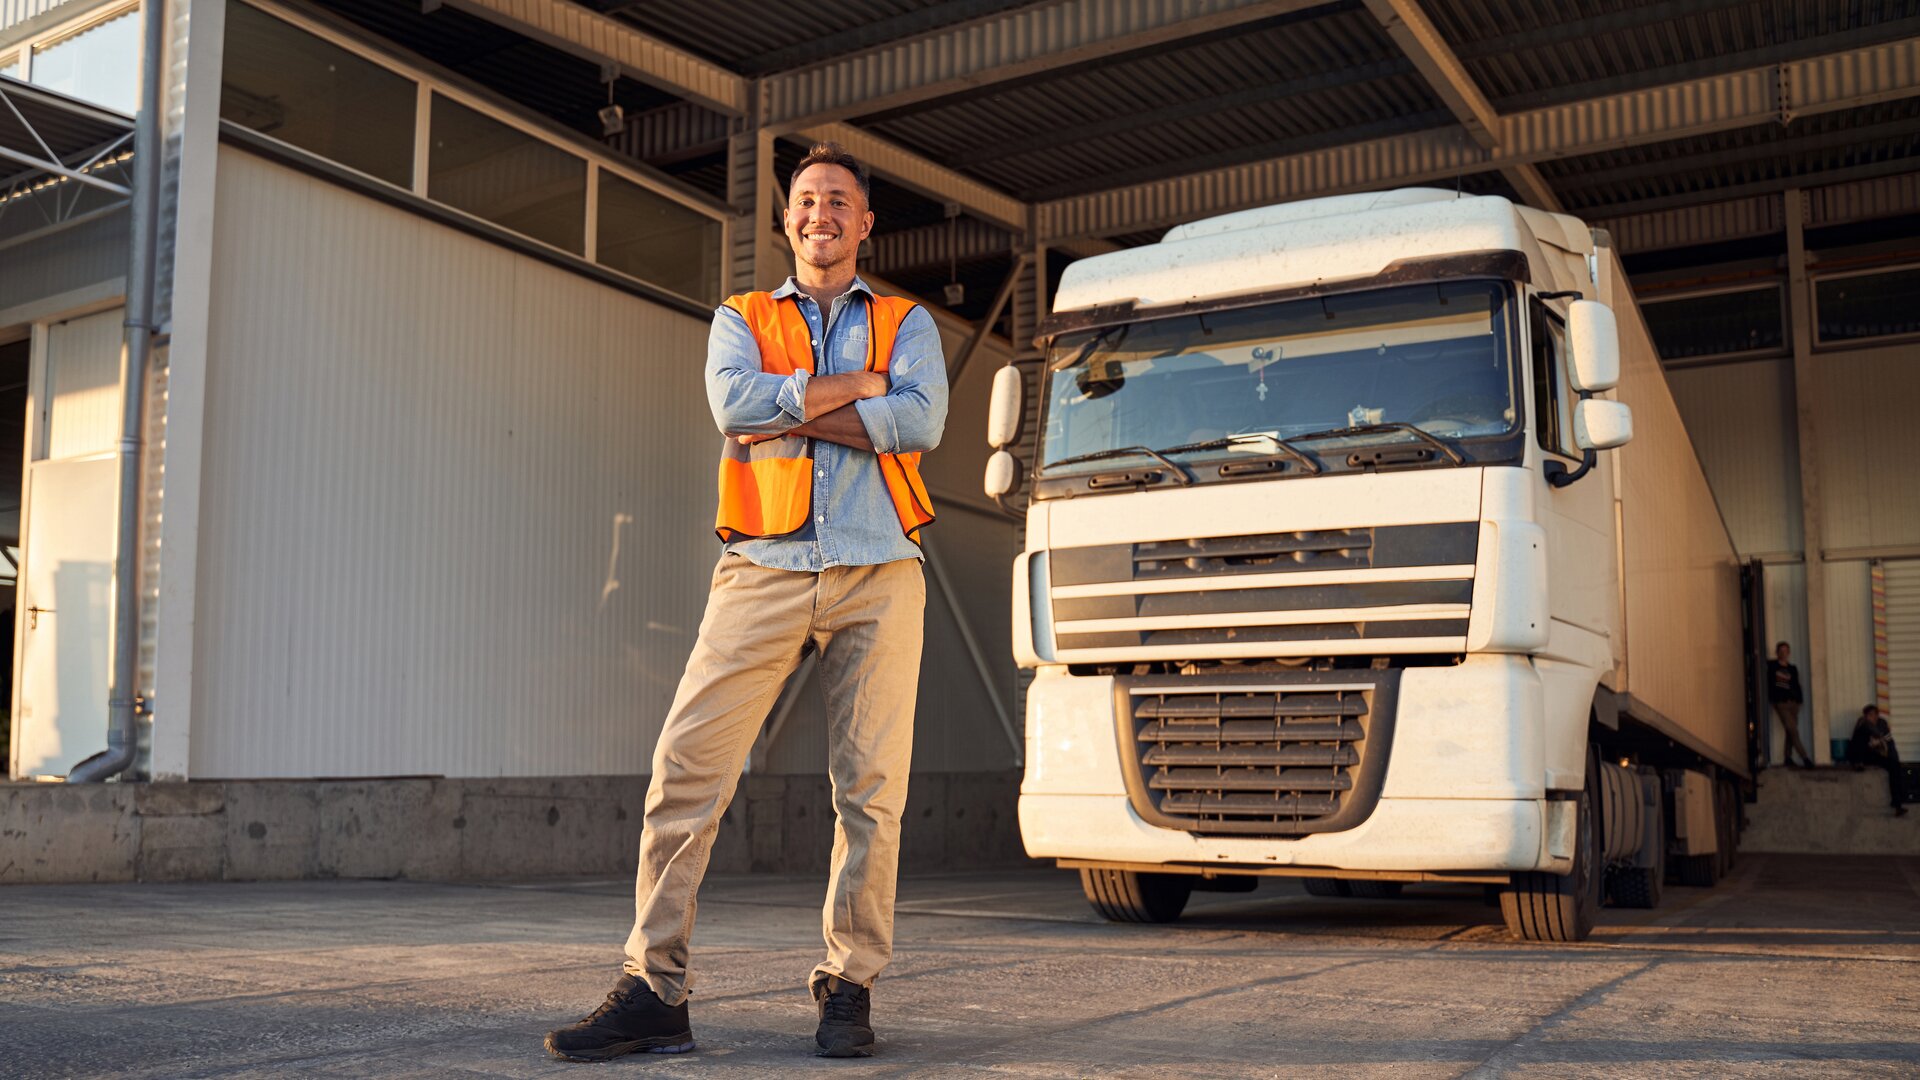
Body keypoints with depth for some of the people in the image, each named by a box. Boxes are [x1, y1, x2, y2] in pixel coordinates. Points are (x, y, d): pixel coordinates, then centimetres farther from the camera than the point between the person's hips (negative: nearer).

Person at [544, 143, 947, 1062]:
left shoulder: (907, 324, 17)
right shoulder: (741, 321, 19)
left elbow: (921, 422, -4)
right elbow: (734, 404, -4)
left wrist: (789, 412, -6)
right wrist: (853, 385, -2)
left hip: (877, 575, 0)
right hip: (764, 571, 0)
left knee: (871, 787, -2)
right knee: (686, 768, -9)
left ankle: (849, 986, 10)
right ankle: (654, 991, -2)